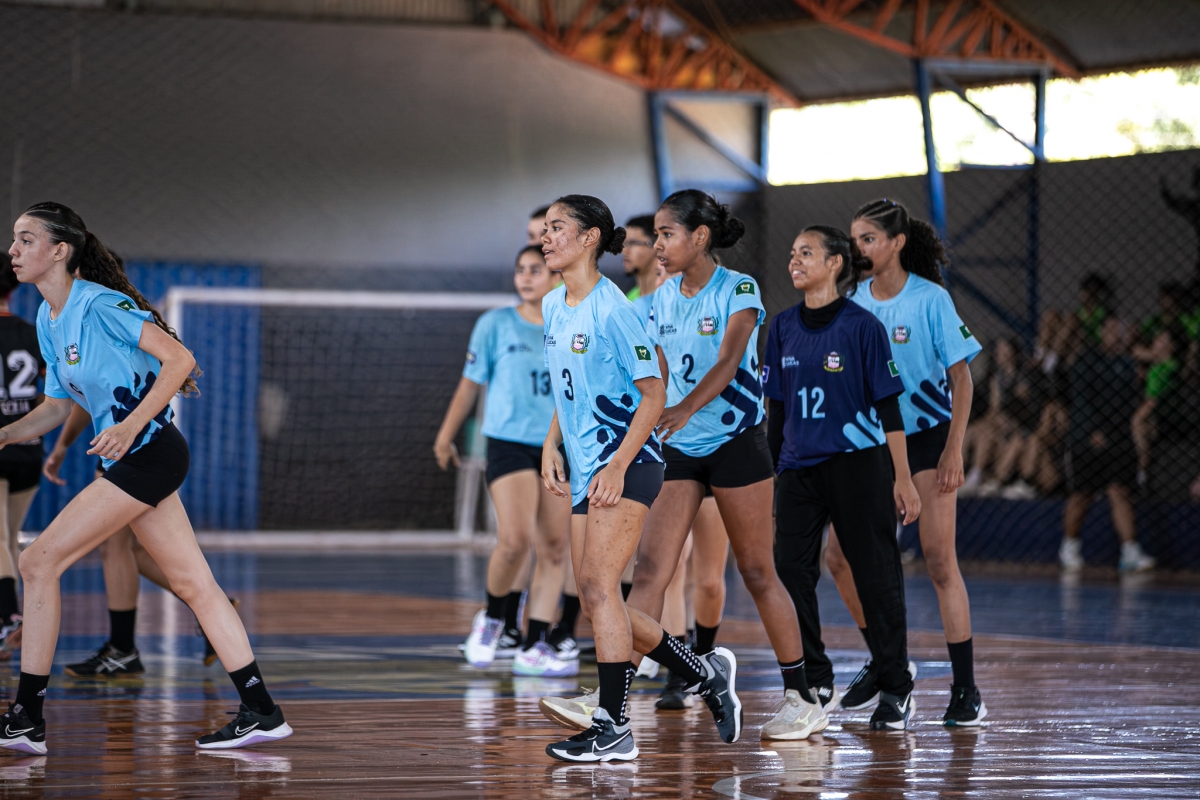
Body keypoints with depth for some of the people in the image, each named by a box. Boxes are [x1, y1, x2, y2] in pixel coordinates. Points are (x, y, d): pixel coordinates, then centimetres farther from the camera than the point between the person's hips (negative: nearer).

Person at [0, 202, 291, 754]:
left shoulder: (98, 305, -14)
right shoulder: (48, 320, 13)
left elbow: (179, 358, -18)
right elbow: (57, 407, 19)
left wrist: (130, 426, -24)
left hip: (148, 454, -9)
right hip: (131, 461, 9)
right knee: (193, 584, 8)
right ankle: (261, 712, 10)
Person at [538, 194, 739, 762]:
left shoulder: (610, 308, -14)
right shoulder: (554, 306, 12)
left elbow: (653, 393, -13)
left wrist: (619, 465, -19)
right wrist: (552, 447, 11)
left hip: (627, 464, -9)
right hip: (585, 469, 9)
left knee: (598, 586, -15)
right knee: (594, 598, 7)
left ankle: (614, 728, -13)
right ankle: (707, 676, 22)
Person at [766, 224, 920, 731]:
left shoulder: (861, 325, -6)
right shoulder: (784, 328, 9)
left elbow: (888, 406, -5)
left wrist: (903, 479, -8)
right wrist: (771, 473, 13)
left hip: (858, 464, -5)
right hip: (799, 469, 5)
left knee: (875, 576, -1)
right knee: (789, 571, -3)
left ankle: (896, 691, 10)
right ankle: (813, 684, 10)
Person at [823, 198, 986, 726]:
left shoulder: (930, 300, -10)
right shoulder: (853, 302, 3)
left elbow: (961, 378, -9)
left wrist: (953, 450, -15)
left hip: (927, 438, -5)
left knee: (939, 560, -8)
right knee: (839, 554, -1)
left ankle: (966, 689, -2)